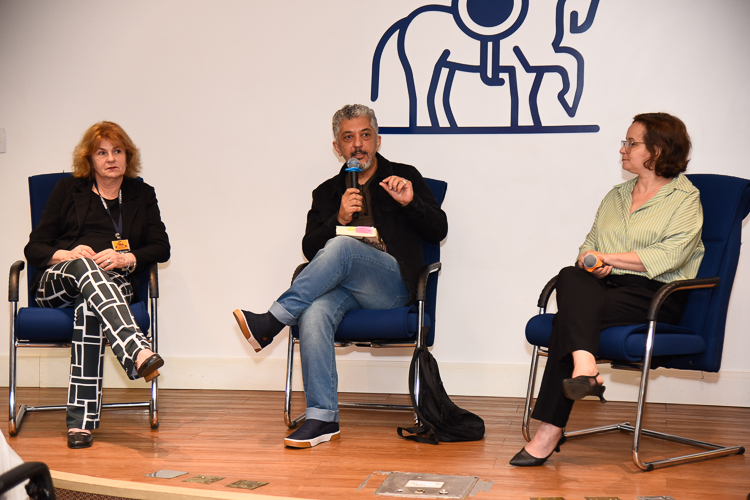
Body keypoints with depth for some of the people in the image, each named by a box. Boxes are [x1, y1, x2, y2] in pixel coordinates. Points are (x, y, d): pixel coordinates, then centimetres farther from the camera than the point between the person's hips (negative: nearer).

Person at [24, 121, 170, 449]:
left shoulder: (142, 195, 21)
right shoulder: (68, 191, 18)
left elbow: (161, 248, 10)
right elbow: (34, 248, 11)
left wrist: (125, 258, -10)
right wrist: (66, 255, -11)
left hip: (116, 282, 0)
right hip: (55, 282, 0)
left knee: (89, 304, -39)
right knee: (85, 266, -38)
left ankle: (81, 420, -48)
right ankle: (138, 354, -61)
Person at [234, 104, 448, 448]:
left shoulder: (404, 177, 17)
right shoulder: (326, 193, 23)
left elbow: (438, 231, 9)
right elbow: (310, 249, 11)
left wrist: (410, 203, -11)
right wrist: (339, 219, -7)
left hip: (391, 285, -2)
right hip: (343, 287, 3)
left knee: (340, 247, -34)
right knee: (314, 313, -34)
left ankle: (271, 323, -31)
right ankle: (322, 418, -32)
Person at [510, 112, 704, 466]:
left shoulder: (685, 198, 4)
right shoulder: (616, 196, 25)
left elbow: (669, 256, -10)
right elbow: (589, 244, 20)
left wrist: (609, 257, -10)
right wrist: (591, 261, -4)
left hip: (655, 294, -5)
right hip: (605, 286, 6)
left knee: (570, 317, -30)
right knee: (571, 277, -31)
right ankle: (584, 367, -46)